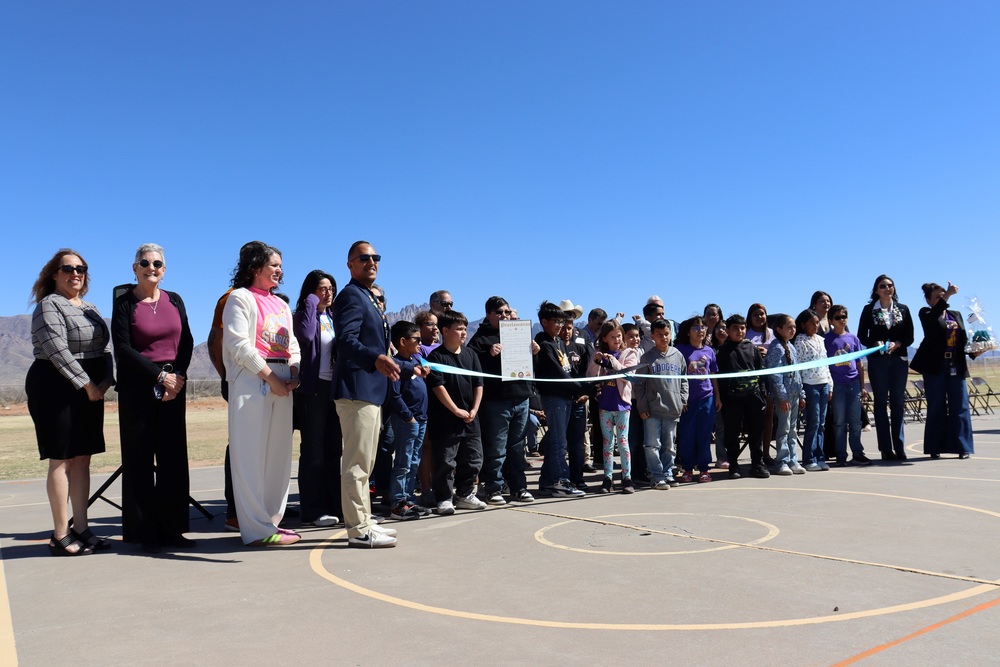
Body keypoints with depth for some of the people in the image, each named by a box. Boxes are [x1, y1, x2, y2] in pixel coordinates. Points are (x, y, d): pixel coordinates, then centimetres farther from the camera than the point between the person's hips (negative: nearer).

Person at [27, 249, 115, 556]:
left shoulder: (90, 308, 18)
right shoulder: (49, 306, -6)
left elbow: (105, 347, 13)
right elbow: (58, 350, -17)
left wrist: (106, 380, -4)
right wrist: (87, 385, -17)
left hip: (91, 390, 7)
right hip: (57, 389, -7)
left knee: (82, 460, 8)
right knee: (61, 460, -5)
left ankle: (81, 529, 14)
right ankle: (60, 535, 1)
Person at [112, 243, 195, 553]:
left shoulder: (174, 300, 11)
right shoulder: (125, 303, -1)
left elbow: (187, 342, 8)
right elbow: (123, 348, -8)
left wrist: (179, 376, -7)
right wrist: (159, 375, -13)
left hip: (174, 386, 4)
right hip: (137, 388, -4)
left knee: (173, 458, 3)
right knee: (140, 459, 0)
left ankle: (171, 528, 10)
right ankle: (146, 532, 6)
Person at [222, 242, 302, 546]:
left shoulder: (281, 305, 22)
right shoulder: (241, 298, 0)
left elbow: (292, 346, 19)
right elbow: (239, 344, -11)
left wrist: (294, 373, -1)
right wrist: (269, 376, -15)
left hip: (281, 384, 8)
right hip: (251, 381, -8)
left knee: (279, 453, 7)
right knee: (252, 455, -5)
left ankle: (272, 520, 15)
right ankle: (257, 529, -3)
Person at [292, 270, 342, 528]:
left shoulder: (333, 318, 16)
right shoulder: (304, 314, -4)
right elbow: (305, 336, -26)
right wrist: (311, 303, -15)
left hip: (334, 387, 7)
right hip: (312, 388, -7)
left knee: (333, 449, 11)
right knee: (313, 449, -3)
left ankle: (334, 505, 19)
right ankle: (312, 511, 3)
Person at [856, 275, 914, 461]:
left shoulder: (903, 309, 10)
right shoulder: (869, 309, 4)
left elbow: (909, 336, 7)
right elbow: (862, 336, 2)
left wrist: (896, 344, -11)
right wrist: (875, 344, -15)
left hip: (899, 360, 2)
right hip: (877, 360, -2)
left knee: (898, 403, 3)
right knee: (881, 403, 0)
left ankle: (899, 447, 8)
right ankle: (886, 449, 3)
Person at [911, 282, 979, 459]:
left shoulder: (956, 315, 16)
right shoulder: (926, 313, 2)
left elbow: (964, 340, 16)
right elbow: (933, 317, -23)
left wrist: (973, 352, -4)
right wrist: (948, 295, -30)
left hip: (956, 367, 4)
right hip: (935, 367, -4)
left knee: (960, 406, 1)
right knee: (936, 407, 1)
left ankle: (962, 447, 6)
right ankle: (935, 448, 7)